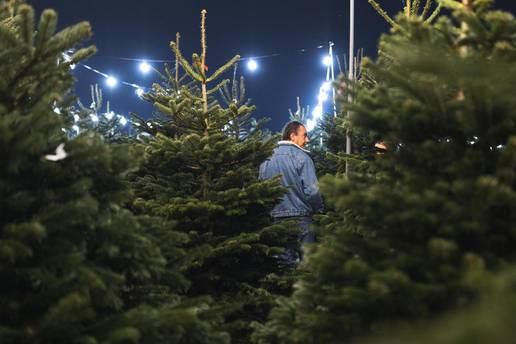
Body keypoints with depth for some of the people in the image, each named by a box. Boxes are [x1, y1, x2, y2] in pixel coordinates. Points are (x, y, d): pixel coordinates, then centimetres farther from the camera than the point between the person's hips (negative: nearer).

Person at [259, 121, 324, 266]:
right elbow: (311, 190, -14)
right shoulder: (301, 158, -9)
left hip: (276, 218, 5)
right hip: (300, 217, -5)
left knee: (284, 262, 9)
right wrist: (319, 209, 1)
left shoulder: (267, 160, 7)